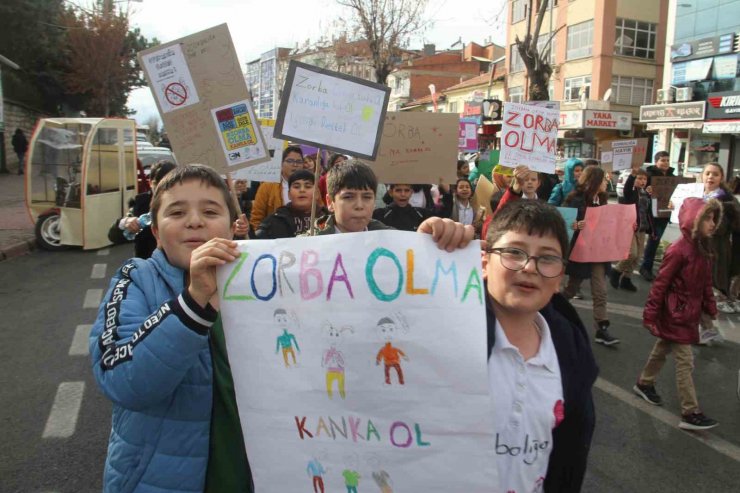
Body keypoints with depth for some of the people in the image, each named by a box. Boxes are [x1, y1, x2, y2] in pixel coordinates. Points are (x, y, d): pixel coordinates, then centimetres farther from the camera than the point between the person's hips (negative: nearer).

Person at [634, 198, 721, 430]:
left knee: (662, 349, 23)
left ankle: (644, 383, 42)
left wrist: (710, 310, 13)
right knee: (685, 362, -3)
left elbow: (706, 283, 12)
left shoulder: (704, 249, 3)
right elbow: (660, 284, -20)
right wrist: (650, 315, -18)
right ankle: (690, 414, 5)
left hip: (690, 313, 8)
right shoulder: (678, 250, -23)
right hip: (675, 315, -8)